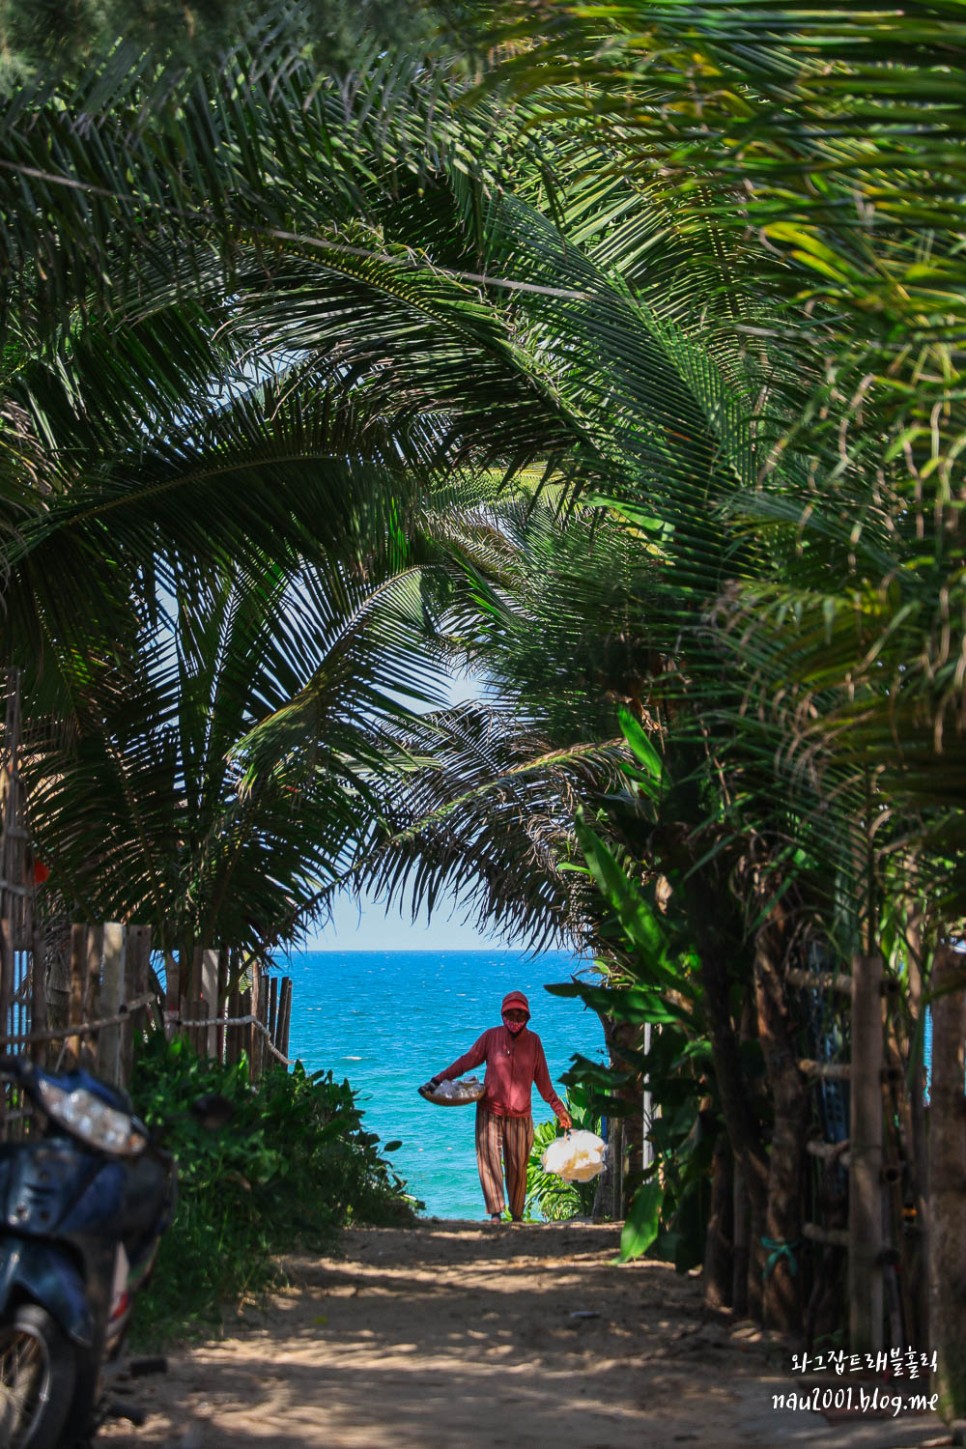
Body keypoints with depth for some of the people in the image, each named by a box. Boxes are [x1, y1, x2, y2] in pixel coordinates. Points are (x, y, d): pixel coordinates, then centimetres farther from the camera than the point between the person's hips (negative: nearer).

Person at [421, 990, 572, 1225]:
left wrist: (560, 1110, 14)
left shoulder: (533, 1041, 4)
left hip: (520, 1115, 1)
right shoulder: (491, 1036, 1)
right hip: (491, 1111, -1)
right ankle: (495, 1213, -15)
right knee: (489, 1160, -12)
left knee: (518, 1166, 5)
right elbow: (466, 1061, 2)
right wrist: (437, 1080, -5)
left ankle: (517, 1215, 17)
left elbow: (543, 1080, 11)